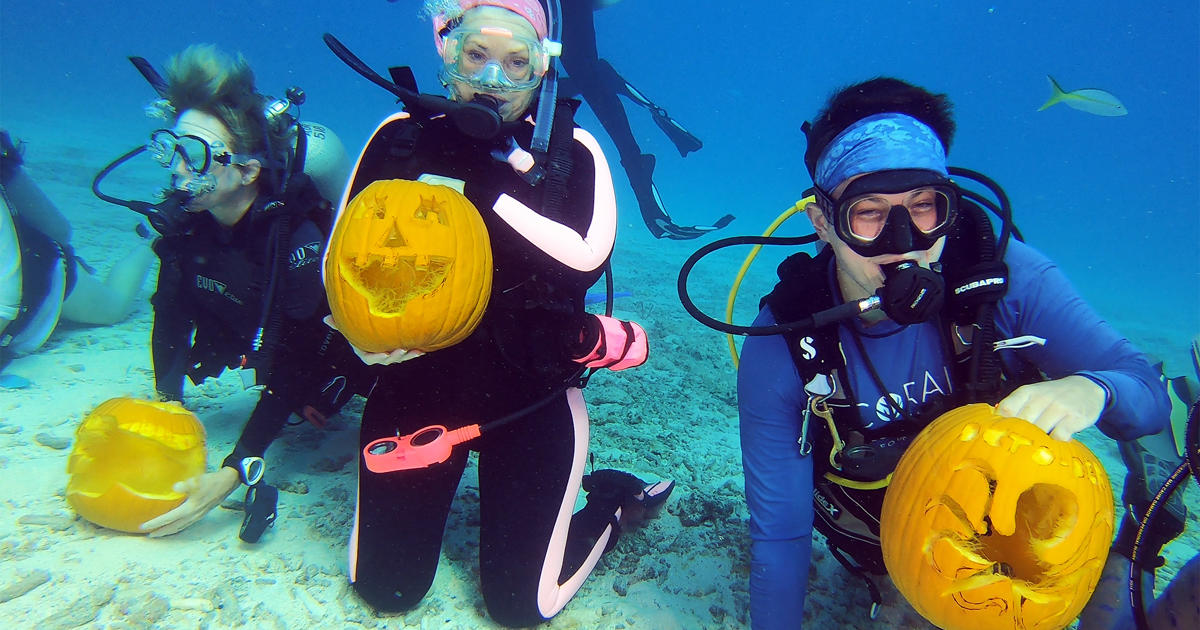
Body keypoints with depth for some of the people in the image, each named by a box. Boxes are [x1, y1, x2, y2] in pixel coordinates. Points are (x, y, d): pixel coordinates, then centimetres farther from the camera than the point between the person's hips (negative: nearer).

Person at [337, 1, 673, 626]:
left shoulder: (571, 150, -7)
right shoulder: (402, 136, -1)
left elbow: (590, 254, -24)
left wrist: (488, 192, -24)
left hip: (530, 393, -2)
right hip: (418, 383, 3)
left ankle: (615, 499, 31)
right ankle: (438, 476, 40)